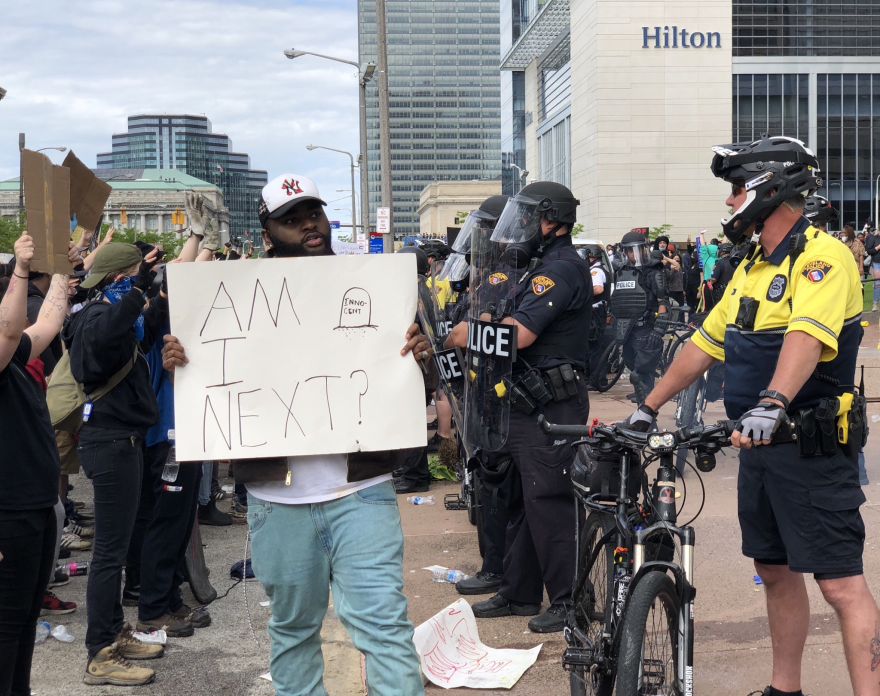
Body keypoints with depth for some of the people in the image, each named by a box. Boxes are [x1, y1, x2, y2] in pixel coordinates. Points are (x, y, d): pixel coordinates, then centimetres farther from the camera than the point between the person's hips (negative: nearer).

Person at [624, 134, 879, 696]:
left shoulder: (822, 256, -13)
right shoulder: (752, 269, 16)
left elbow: (807, 334, -31)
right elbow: (704, 344, 21)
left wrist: (773, 402, -47)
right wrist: (648, 408, 20)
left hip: (813, 449, -9)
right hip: (760, 444, 9)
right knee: (776, 571, 16)